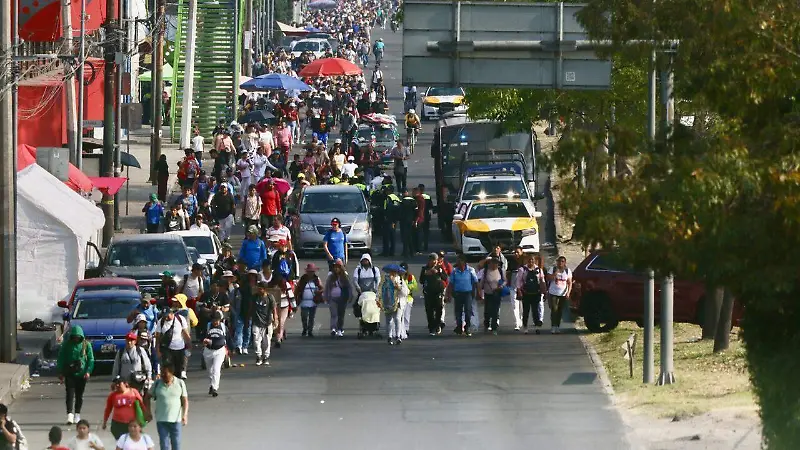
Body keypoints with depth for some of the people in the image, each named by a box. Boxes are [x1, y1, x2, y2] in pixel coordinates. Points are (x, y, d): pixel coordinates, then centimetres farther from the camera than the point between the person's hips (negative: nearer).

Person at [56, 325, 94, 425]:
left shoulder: (86, 345, 1)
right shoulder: (66, 344, 0)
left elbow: (91, 359, 4)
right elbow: (61, 359, 5)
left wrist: (88, 371, -7)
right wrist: (60, 372, 0)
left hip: (81, 374, 1)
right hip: (69, 374, -1)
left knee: (79, 395, 8)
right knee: (70, 394, -10)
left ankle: (77, 415, 20)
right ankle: (70, 415, -18)